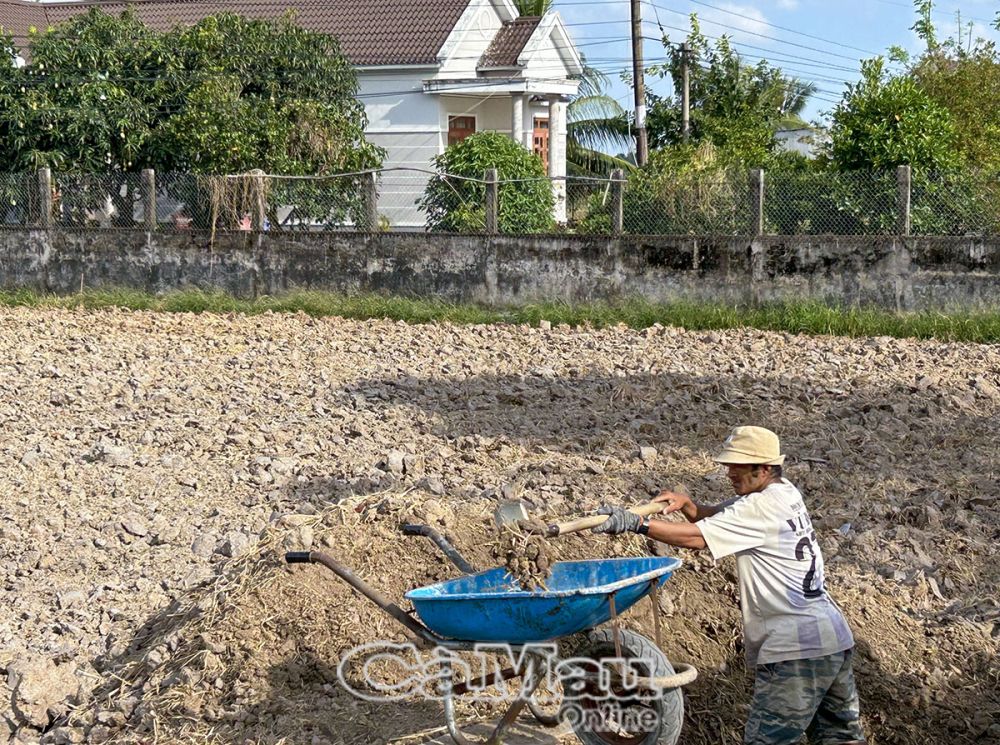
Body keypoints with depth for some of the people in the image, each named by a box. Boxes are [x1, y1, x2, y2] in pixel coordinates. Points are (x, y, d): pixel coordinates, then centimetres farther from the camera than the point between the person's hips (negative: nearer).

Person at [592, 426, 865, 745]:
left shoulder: (760, 509, -15)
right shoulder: (784, 494, 13)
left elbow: (696, 537, -19)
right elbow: (714, 517, 16)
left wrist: (636, 523, -21)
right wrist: (685, 504, -3)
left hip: (795, 650, -10)